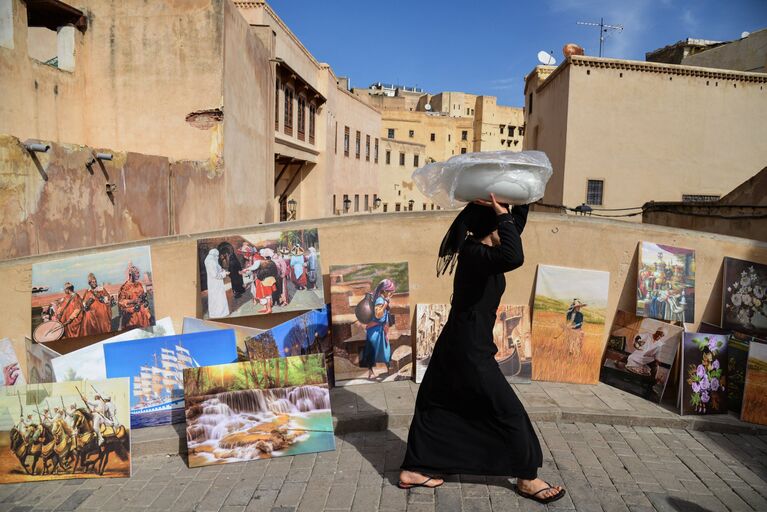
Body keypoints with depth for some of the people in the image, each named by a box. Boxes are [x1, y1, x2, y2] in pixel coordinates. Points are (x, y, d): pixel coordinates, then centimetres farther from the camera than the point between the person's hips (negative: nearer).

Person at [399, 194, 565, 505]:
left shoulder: (480, 250, 7)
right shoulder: (475, 253, -20)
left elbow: (515, 228, 22)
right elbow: (514, 257, -41)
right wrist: (502, 213, -30)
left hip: (458, 345, 10)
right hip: (470, 350, -10)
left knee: (434, 406, 15)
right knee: (510, 412, 4)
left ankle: (412, 470, 26)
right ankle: (527, 479, 21)